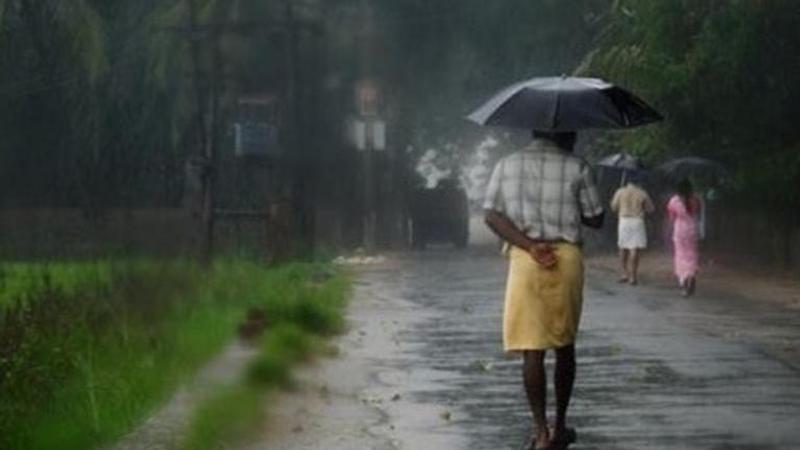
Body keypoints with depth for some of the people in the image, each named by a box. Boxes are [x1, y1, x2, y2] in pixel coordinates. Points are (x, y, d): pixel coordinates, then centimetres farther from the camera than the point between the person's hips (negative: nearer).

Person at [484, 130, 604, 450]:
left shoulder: (507, 165, 8)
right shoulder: (576, 168, 1)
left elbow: (491, 215, -3)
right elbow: (596, 219, 4)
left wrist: (528, 245, -10)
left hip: (524, 261, 0)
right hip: (567, 258, 0)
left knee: (532, 349, -2)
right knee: (565, 345, 15)